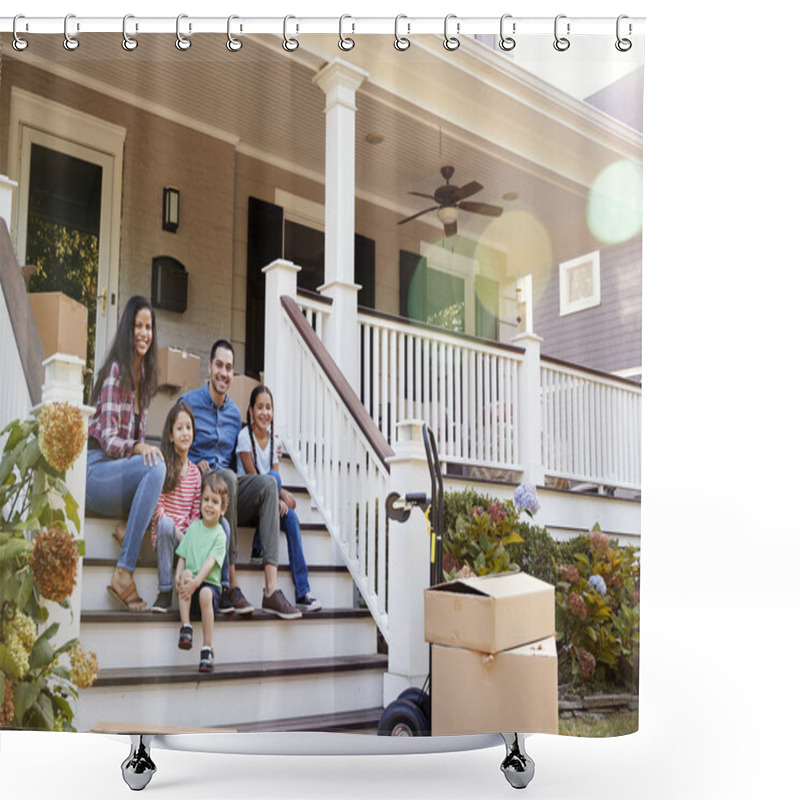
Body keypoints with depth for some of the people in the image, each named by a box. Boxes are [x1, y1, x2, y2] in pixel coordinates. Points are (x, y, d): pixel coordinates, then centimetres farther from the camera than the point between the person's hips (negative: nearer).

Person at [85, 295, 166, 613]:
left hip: (122, 470, 7)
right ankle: (123, 574, -33)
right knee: (155, 467, -34)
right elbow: (107, 439, -15)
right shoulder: (115, 371, -8)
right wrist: (139, 448, -34)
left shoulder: (143, 375, 15)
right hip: (94, 469, -7)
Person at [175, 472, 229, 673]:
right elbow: (182, 556, 9)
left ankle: (207, 649, -26)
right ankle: (185, 627, -27)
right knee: (186, 573, -29)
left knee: (205, 594, -34)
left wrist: (196, 582, -28)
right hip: (190, 584, 3)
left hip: (210, 583, -3)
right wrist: (179, 575, -11)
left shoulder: (220, 535, -1)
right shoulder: (193, 527, 11)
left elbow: (210, 562, -13)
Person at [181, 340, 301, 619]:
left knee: (267, 482, -24)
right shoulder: (189, 402, 3)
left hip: (229, 491, 5)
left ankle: (271, 589, -33)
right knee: (227, 478, -36)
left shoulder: (234, 413, 19)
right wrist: (194, 465, -13)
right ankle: (230, 586, -37)